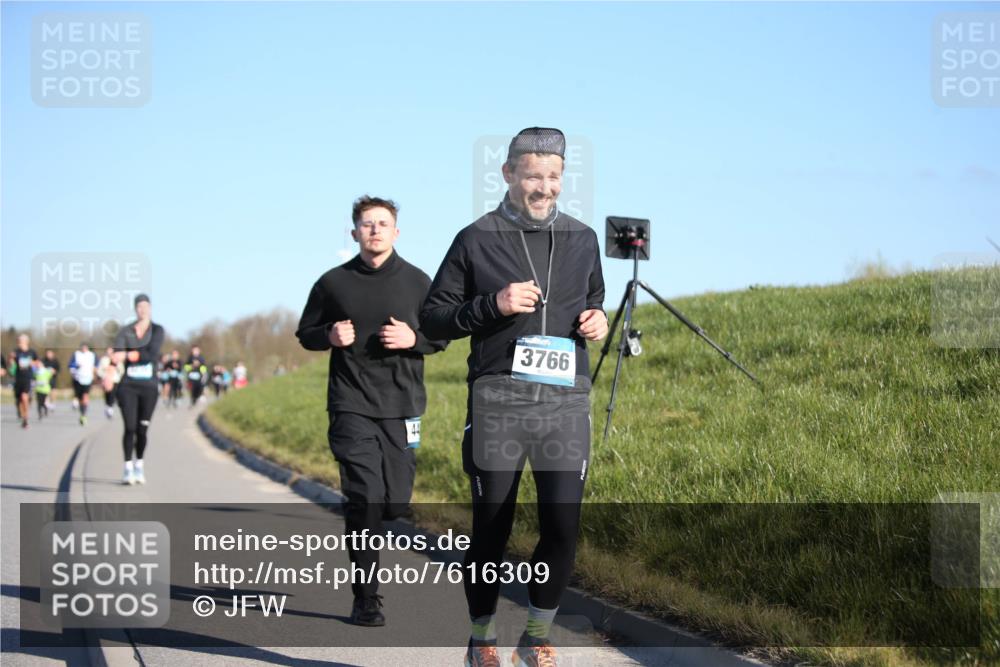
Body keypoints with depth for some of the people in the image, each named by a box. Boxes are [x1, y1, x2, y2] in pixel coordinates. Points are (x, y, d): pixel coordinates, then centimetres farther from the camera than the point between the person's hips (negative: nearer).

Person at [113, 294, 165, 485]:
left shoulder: (157, 330, 2)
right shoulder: (125, 331, 2)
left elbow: (153, 353, -14)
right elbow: (118, 354, -13)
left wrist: (130, 355, -20)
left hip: (149, 386, 1)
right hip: (128, 385, -1)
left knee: (143, 429, 5)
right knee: (130, 428, -8)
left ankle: (139, 465, 23)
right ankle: (128, 468, -1)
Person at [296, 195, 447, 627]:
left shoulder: (417, 282, 5)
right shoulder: (333, 283, 4)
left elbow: (442, 336, 11)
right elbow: (305, 334, 13)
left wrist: (413, 339, -11)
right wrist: (330, 336, -9)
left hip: (402, 405, 2)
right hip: (351, 406, -2)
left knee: (396, 503, 1)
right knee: (365, 500, -11)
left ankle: (359, 525, 36)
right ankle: (366, 600, -3)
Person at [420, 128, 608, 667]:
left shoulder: (582, 240, 13)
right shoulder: (476, 240, 2)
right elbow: (433, 319, 4)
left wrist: (597, 320, 6)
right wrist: (492, 305, -12)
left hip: (567, 401, 2)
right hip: (498, 401, -2)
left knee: (563, 527, -6)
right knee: (490, 530, 3)